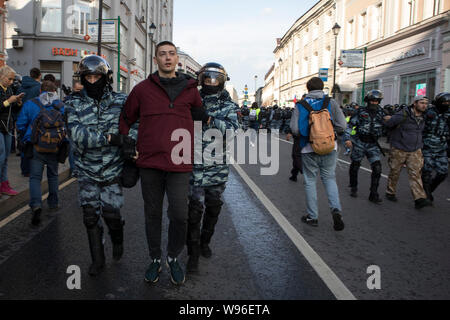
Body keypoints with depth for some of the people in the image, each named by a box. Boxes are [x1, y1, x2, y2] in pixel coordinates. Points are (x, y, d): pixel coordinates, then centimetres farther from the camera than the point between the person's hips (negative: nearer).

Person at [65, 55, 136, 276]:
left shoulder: (121, 101, -1)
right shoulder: (75, 104, -2)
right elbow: (77, 134, -16)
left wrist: (130, 139, -25)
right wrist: (111, 138, -25)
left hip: (113, 169, -1)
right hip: (87, 170, 2)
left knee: (111, 212, -4)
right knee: (90, 214, 6)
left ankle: (118, 239, 32)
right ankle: (97, 259, 24)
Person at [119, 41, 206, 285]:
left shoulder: (190, 89, 7)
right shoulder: (142, 89, 5)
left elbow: (200, 115, 25)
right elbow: (126, 119, 16)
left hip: (179, 165, 0)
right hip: (149, 163, 1)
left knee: (179, 215, -3)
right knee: (152, 214, 11)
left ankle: (173, 258, 22)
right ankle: (155, 259, 29)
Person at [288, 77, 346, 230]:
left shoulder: (300, 105, -3)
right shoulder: (331, 102, -1)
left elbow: (294, 128, -11)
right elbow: (342, 126, -6)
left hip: (309, 149, -1)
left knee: (310, 180, 11)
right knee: (329, 178, 15)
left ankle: (312, 216, 15)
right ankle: (336, 209, -5)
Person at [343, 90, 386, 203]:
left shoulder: (381, 113, 7)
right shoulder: (360, 112, -3)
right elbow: (350, 125, -4)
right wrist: (347, 138, -13)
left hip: (373, 145, 2)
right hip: (359, 143, -2)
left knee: (377, 168, -9)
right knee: (355, 166, 9)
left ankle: (374, 194, -3)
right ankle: (354, 188, 31)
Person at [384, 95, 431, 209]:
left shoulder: (423, 117, 6)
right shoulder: (404, 113, -14)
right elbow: (388, 123, -19)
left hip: (415, 150, 4)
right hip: (399, 150, -4)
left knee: (416, 173, -6)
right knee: (395, 172, 8)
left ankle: (420, 199, -12)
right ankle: (390, 193, 28)